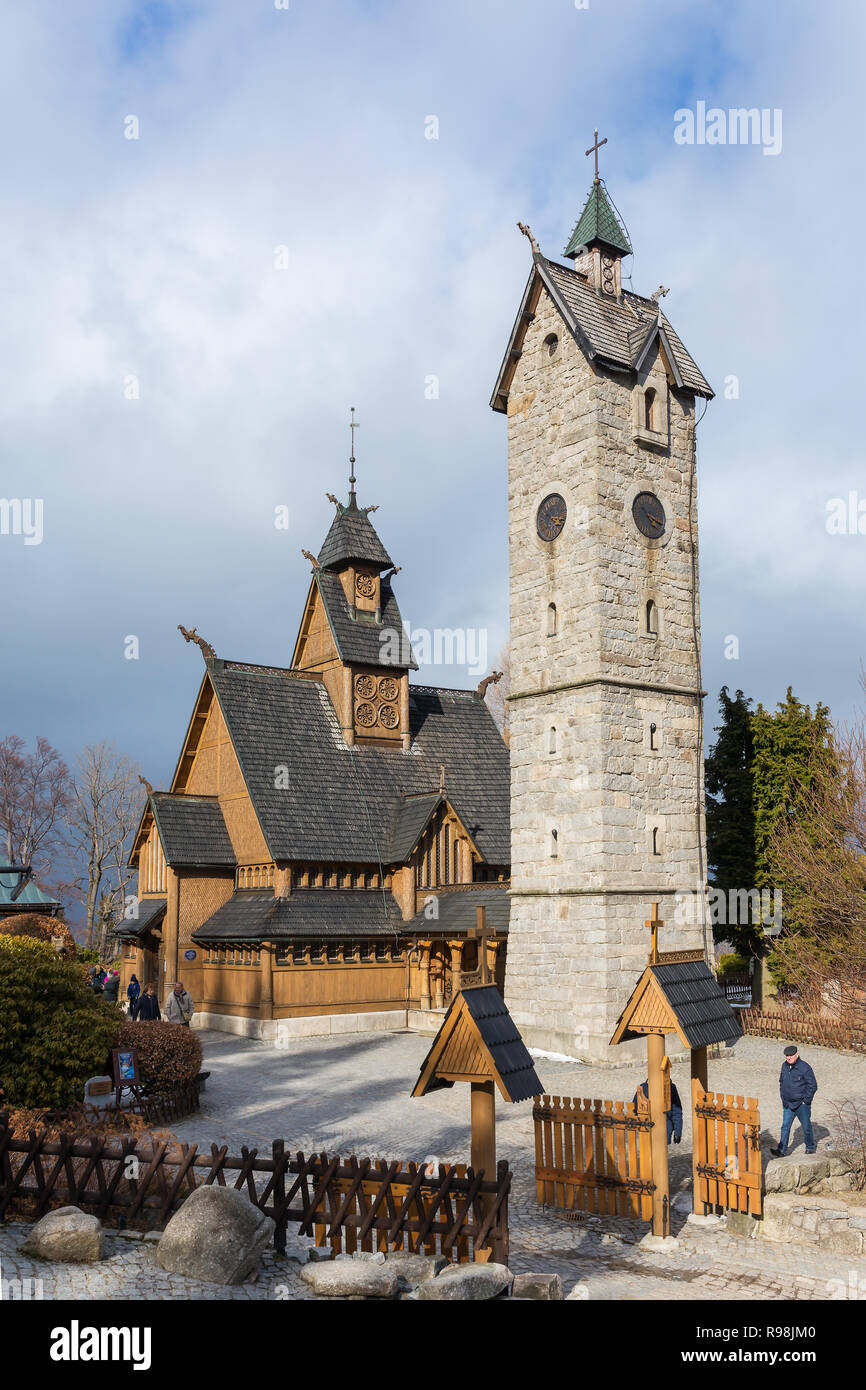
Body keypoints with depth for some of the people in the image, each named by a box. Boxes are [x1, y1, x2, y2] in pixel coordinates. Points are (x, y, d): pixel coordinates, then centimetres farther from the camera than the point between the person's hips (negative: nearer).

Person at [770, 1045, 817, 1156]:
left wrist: (805, 1101, -11)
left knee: (806, 1127, 9)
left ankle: (810, 1148, 28)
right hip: (788, 1105, 5)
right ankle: (782, 1150, 2)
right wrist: (783, 1097, 12)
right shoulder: (784, 1066, 5)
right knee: (785, 1127, 1)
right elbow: (781, 1082, 19)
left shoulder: (804, 1067, -15)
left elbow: (813, 1086, -12)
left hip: (802, 1105, -5)